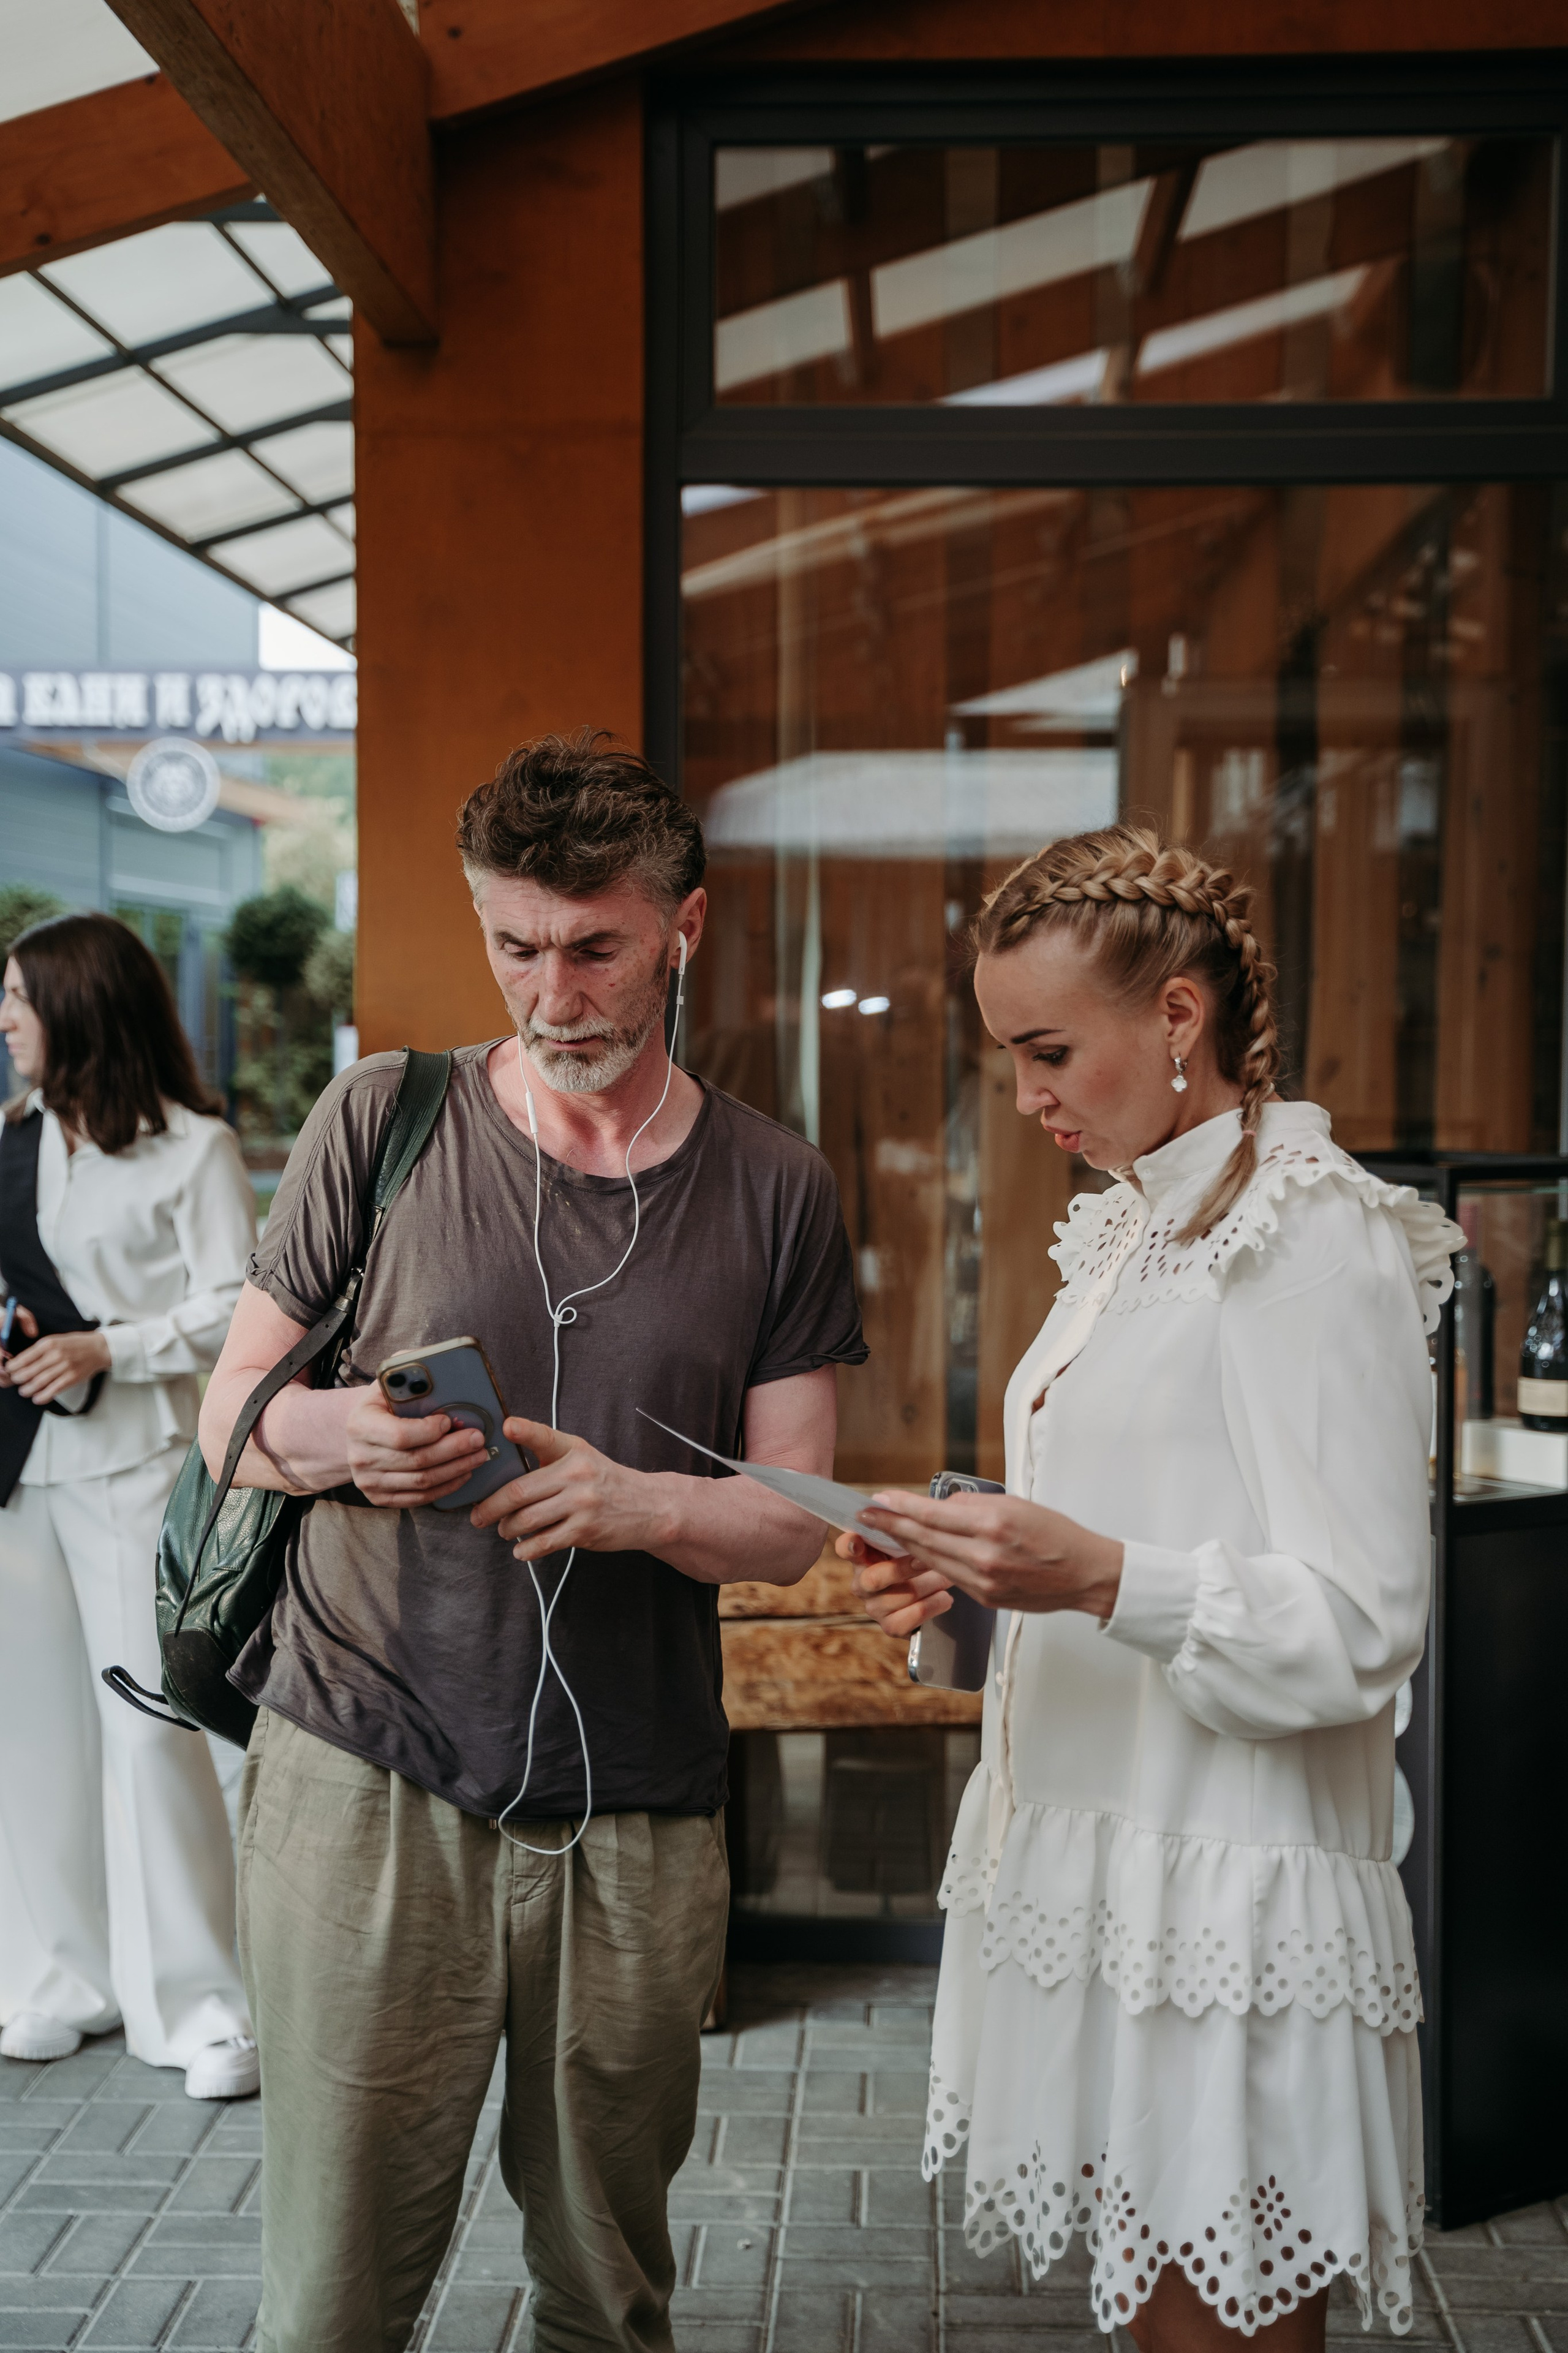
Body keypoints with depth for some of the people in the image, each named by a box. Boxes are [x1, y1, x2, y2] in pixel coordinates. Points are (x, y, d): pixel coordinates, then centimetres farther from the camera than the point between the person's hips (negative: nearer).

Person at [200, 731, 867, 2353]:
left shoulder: (773, 1191, 5)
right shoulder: (384, 1121, 3)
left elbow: (790, 1522, 5)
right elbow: (229, 1415, 6)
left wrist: (641, 1503, -17)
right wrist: (330, 1435, -17)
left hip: (637, 1821, 1)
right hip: (364, 1786, -1)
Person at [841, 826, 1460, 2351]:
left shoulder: (1315, 1242, -13)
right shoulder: (1132, 1230, 14)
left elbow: (1361, 1625, -17)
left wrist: (1099, 1579, -29)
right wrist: (976, 1577, 6)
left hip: (1221, 1902, -8)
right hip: (1092, 1865, 8)